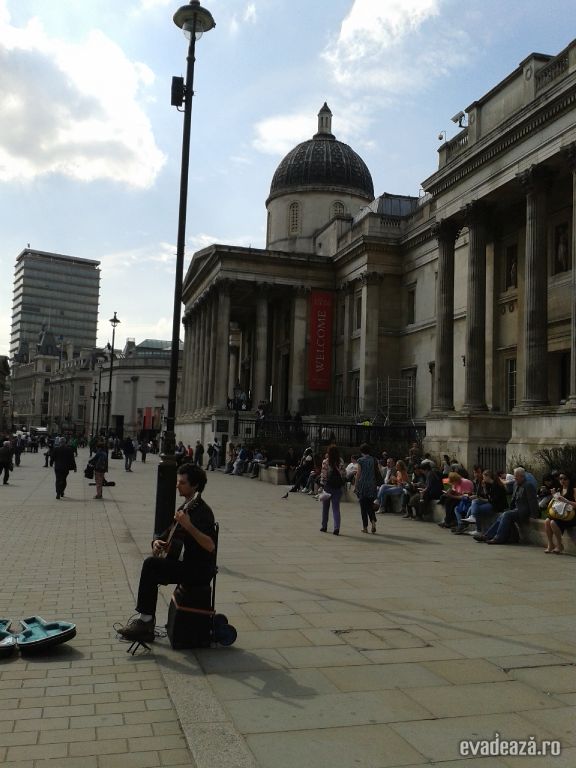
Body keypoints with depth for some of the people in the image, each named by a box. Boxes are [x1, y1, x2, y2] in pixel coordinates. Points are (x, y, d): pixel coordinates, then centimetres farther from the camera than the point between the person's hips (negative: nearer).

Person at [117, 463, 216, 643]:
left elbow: (210, 546, -31)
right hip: (189, 565, 10)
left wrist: (188, 526, -40)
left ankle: (145, 619, -8)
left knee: (151, 564, -18)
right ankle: (146, 627, 11)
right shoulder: (185, 507, 12)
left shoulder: (202, 511, -19)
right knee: (152, 573, 4)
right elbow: (173, 535, 22)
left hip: (200, 571, -10)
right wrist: (158, 542, 1)